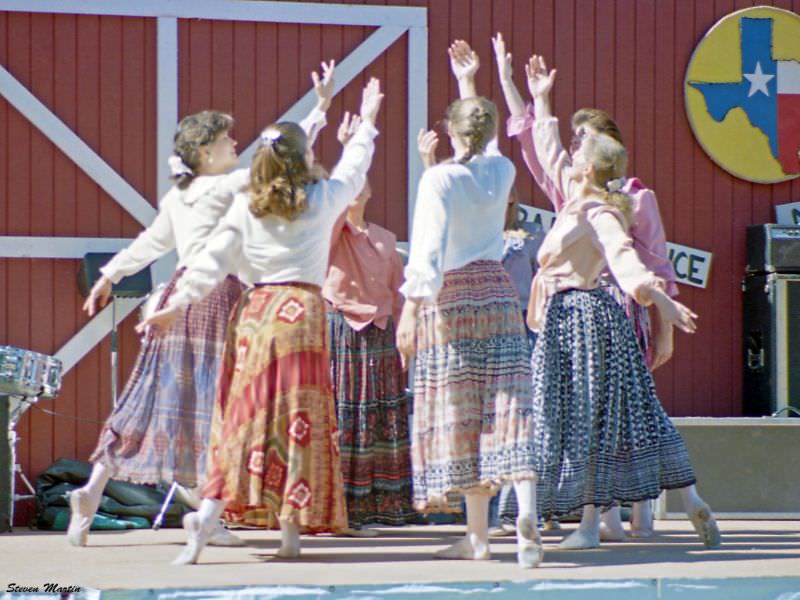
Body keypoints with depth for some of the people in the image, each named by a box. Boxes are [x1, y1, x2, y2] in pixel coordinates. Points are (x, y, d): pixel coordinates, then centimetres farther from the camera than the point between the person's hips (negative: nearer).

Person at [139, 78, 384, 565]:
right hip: (302, 311, -2)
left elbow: (214, 261, -1)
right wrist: (367, 123, 37)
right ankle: (291, 530, 2)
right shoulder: (323, 199, 4)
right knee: (299, 419, 2)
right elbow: (353, 169, 23)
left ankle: (208, 514, -12)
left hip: (255, 312, 2)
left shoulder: (245, 206, 4)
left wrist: (178, 304, 3)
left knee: (244, 416, 3)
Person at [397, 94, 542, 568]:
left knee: (458, 415, 3)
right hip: (497, 292, 4)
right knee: (509, 405, -3)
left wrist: (411, 309, -13)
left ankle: (478, 536, 7)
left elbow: (428, 248, -15)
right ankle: (527, 514, -22)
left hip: (449, 297, -4)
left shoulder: (438, 179, -9)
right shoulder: (502, 172, 5)